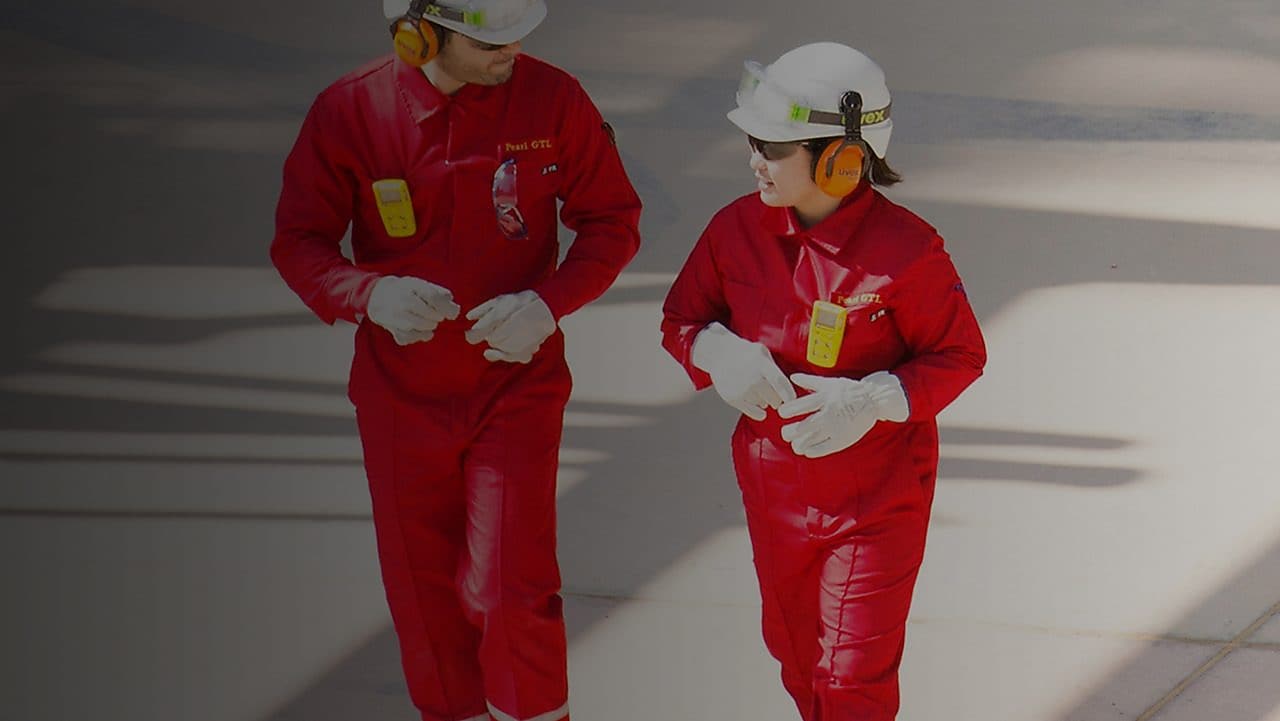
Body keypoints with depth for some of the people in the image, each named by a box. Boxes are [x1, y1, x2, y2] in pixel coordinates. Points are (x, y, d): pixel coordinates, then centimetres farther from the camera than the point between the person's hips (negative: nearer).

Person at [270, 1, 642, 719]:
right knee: (426, 594, 13)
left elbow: (614, 220, -2)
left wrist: (550, 303, -19)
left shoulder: (552, 100, -11)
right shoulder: (348, 112, -11)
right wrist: (369, 294, -25)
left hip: (517, 385, -1)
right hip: (402, 396, 1)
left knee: (511, 592, -8)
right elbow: (297, 241, -4)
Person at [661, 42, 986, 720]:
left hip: (877, 498, -5)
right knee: (794, 651, 22)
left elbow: (960, 355, -12)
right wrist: (718, 352, -18)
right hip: (775, 484, 5)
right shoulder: (737, 229, -7)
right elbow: (680, 319, 6)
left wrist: (875, 401, -27)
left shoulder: (904, 251, -21)